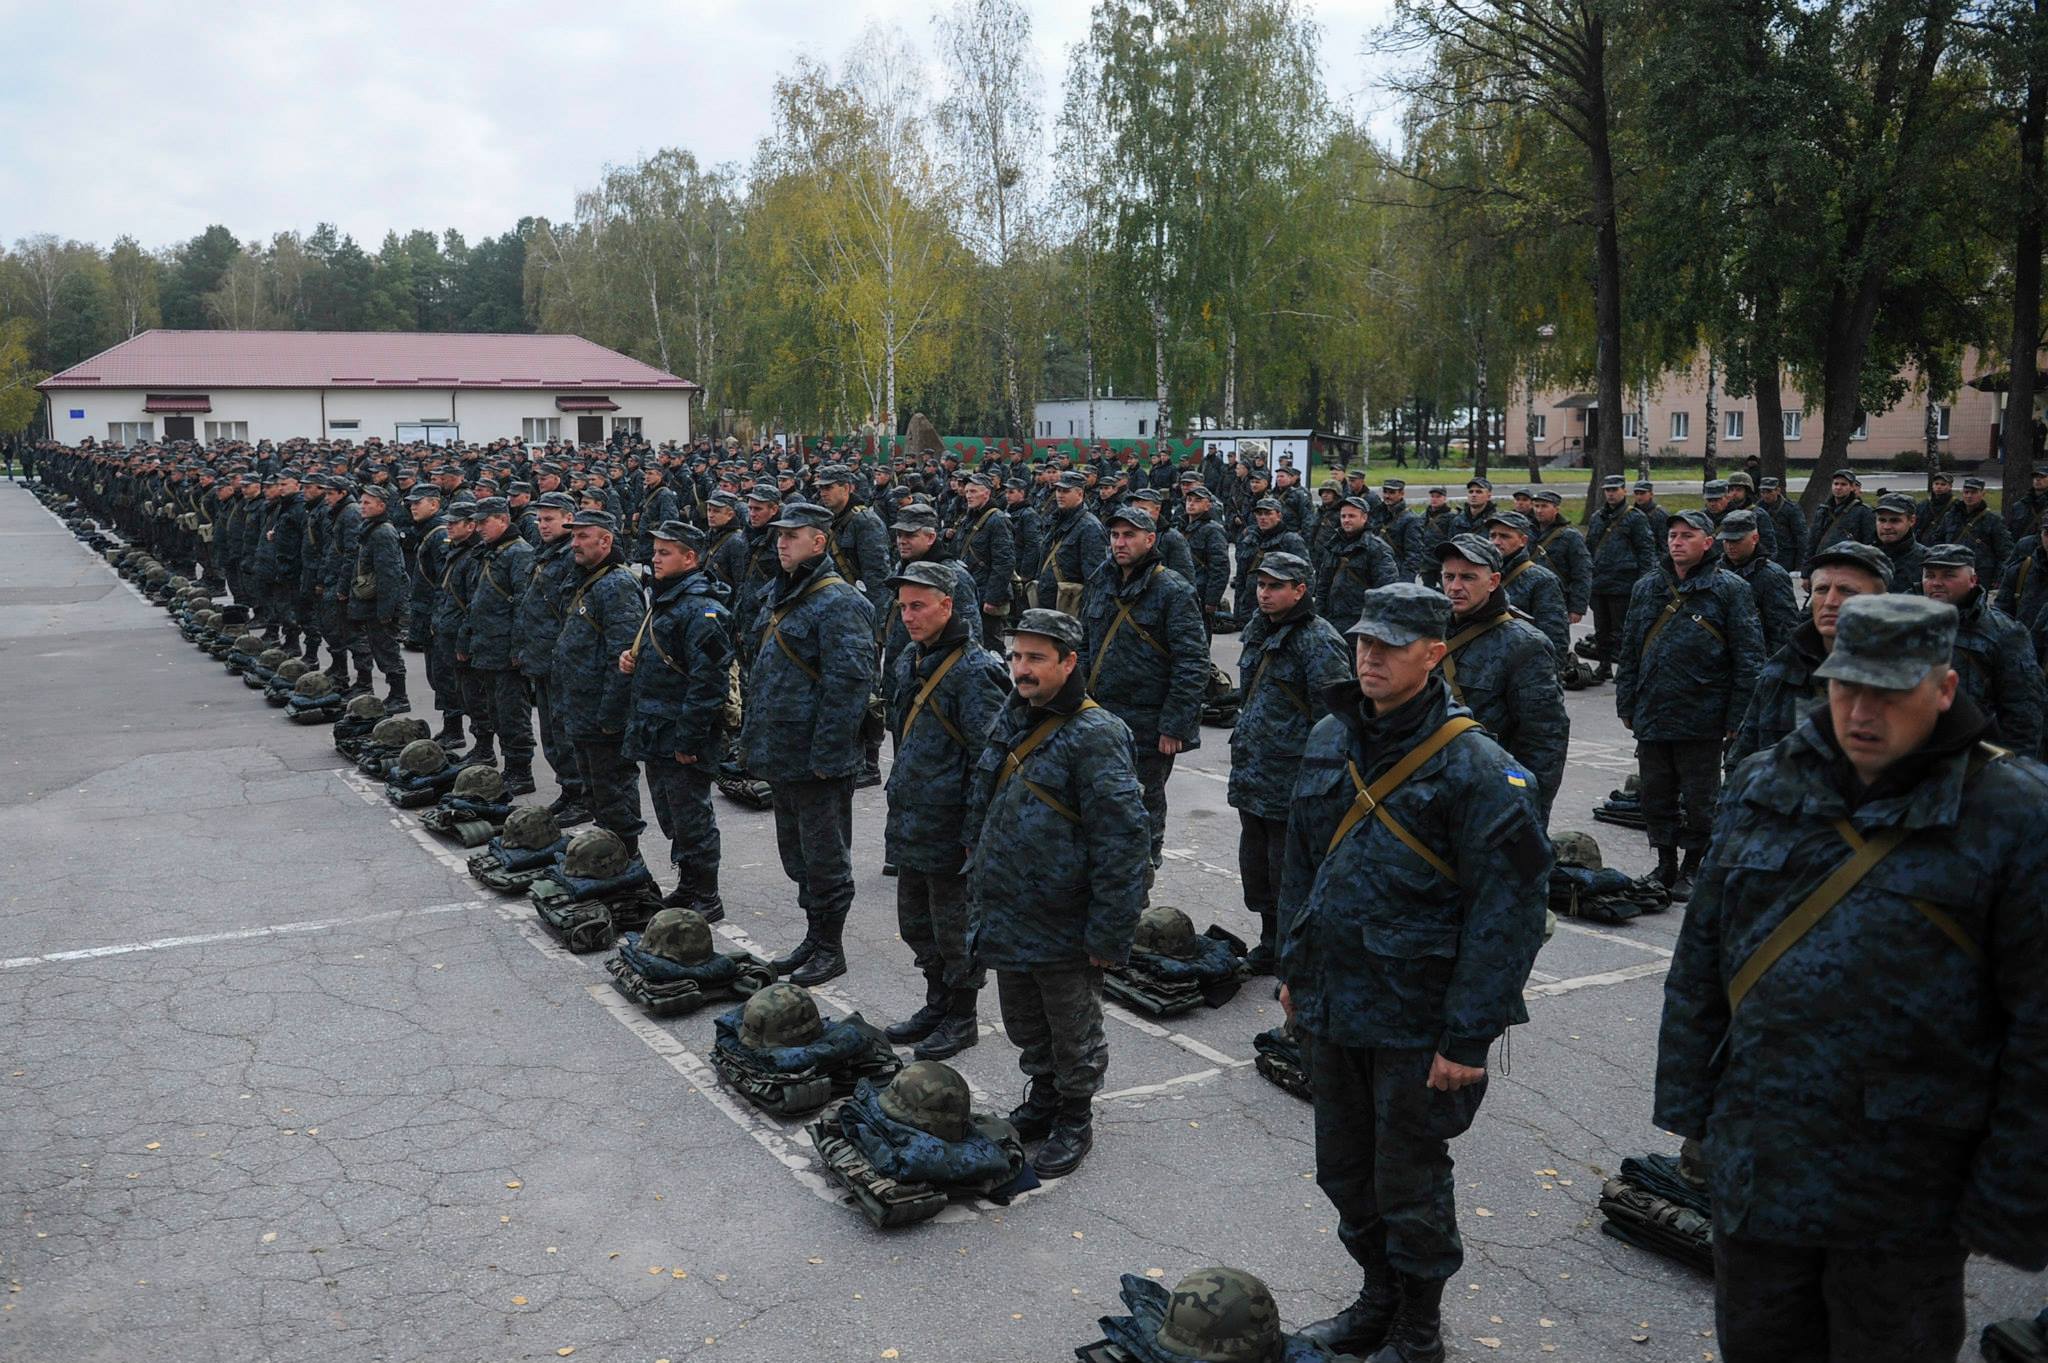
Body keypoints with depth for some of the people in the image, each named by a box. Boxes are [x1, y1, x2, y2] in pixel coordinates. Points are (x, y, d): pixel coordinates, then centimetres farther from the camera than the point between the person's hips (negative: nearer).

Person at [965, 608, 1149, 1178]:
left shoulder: (1094, 736, -19)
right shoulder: (1010, 719, 6)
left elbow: (1120, 838, -21)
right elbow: (982, 805, 21)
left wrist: (1109, 932, -22)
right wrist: (978, 860, 20)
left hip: (1063, 925, -7)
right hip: (1006, 913, 7)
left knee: (1072, 1028, 11)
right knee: (1024, 1022, 22)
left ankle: (1075, 1120, 29)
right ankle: (1042, 1096, 43)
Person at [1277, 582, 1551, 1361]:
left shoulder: (1474, 766, -16)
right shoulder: (1330, 741, 4)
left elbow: (1510, 908, -17)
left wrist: (1467, 1037, -18)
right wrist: (1293, 969, 14)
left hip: (1415, 1017, -6)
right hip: (1331, 1002, 6)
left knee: (1409, 1183, 9)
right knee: (1345, 1172, 19)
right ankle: (1379, 1300, 41)